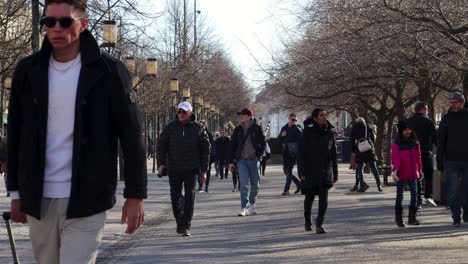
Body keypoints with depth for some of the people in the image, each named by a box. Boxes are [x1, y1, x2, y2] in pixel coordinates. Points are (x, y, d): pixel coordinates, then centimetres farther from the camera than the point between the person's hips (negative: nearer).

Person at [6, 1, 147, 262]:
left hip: (86, 202, -4)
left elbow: (132, 136, -4)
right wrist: (16, 192, 11)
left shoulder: (109, 71, -5)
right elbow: (16, 136, 12)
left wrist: (135, 195, -6)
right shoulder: (28, 71, 5)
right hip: (38, 200, 4)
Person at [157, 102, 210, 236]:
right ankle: (179, 222, 25)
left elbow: (205, 149, 6)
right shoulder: (170, 128, 5)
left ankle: (186, 227, -4)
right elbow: (161, 146, 5)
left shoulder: (198, 128, 3)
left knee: (190, 196, -7)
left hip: (191, 169, -1)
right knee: (175, 197, 6)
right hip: (174, 169, 2)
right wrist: (161, 163, -9)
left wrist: (204, 170, 2)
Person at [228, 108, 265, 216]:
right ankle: (244, 208, -9)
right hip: (241, 160, 0)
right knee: (244, 184, -8)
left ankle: (252, 204, 28)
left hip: (254, 160, 0)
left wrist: (259, 155, -3)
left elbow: (263, 143, 7)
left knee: (255, 184, 8)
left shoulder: (257, 128, -1)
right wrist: (230, 161, 3)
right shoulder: (238, 129, 4)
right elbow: (232, 145, 7)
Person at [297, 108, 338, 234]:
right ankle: (308, 221, 31)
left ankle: (319, 224, -12)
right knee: (309, 198, 11)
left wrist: (335, 174, 10)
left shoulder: (329, 133, 6)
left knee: (323, 198, -11)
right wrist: (302, 172, -14)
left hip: (325, 171, 2)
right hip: (310, 172, -2)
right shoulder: (308, 132, -6)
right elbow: (301, 153, -8)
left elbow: (333, 155, 11)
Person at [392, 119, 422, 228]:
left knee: (414, 194, 3)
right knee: (399, 195, 3)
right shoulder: (396, 144, -7)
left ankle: (412, 217, 12)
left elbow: (418, 157, 13)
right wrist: (395, 169, -27)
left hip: (413, 174, 4)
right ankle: (398, 218, 11)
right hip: (401, 174, -4)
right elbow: (395, 158, -14)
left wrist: (420, 169, 14)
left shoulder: (415, 143, 7)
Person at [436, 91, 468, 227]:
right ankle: (456, 218, 4)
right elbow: (440, 141, 4)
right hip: (452, 160, 0)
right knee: (453, 191, -2)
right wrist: (440, 161, -2)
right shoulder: (446, 118, 4)